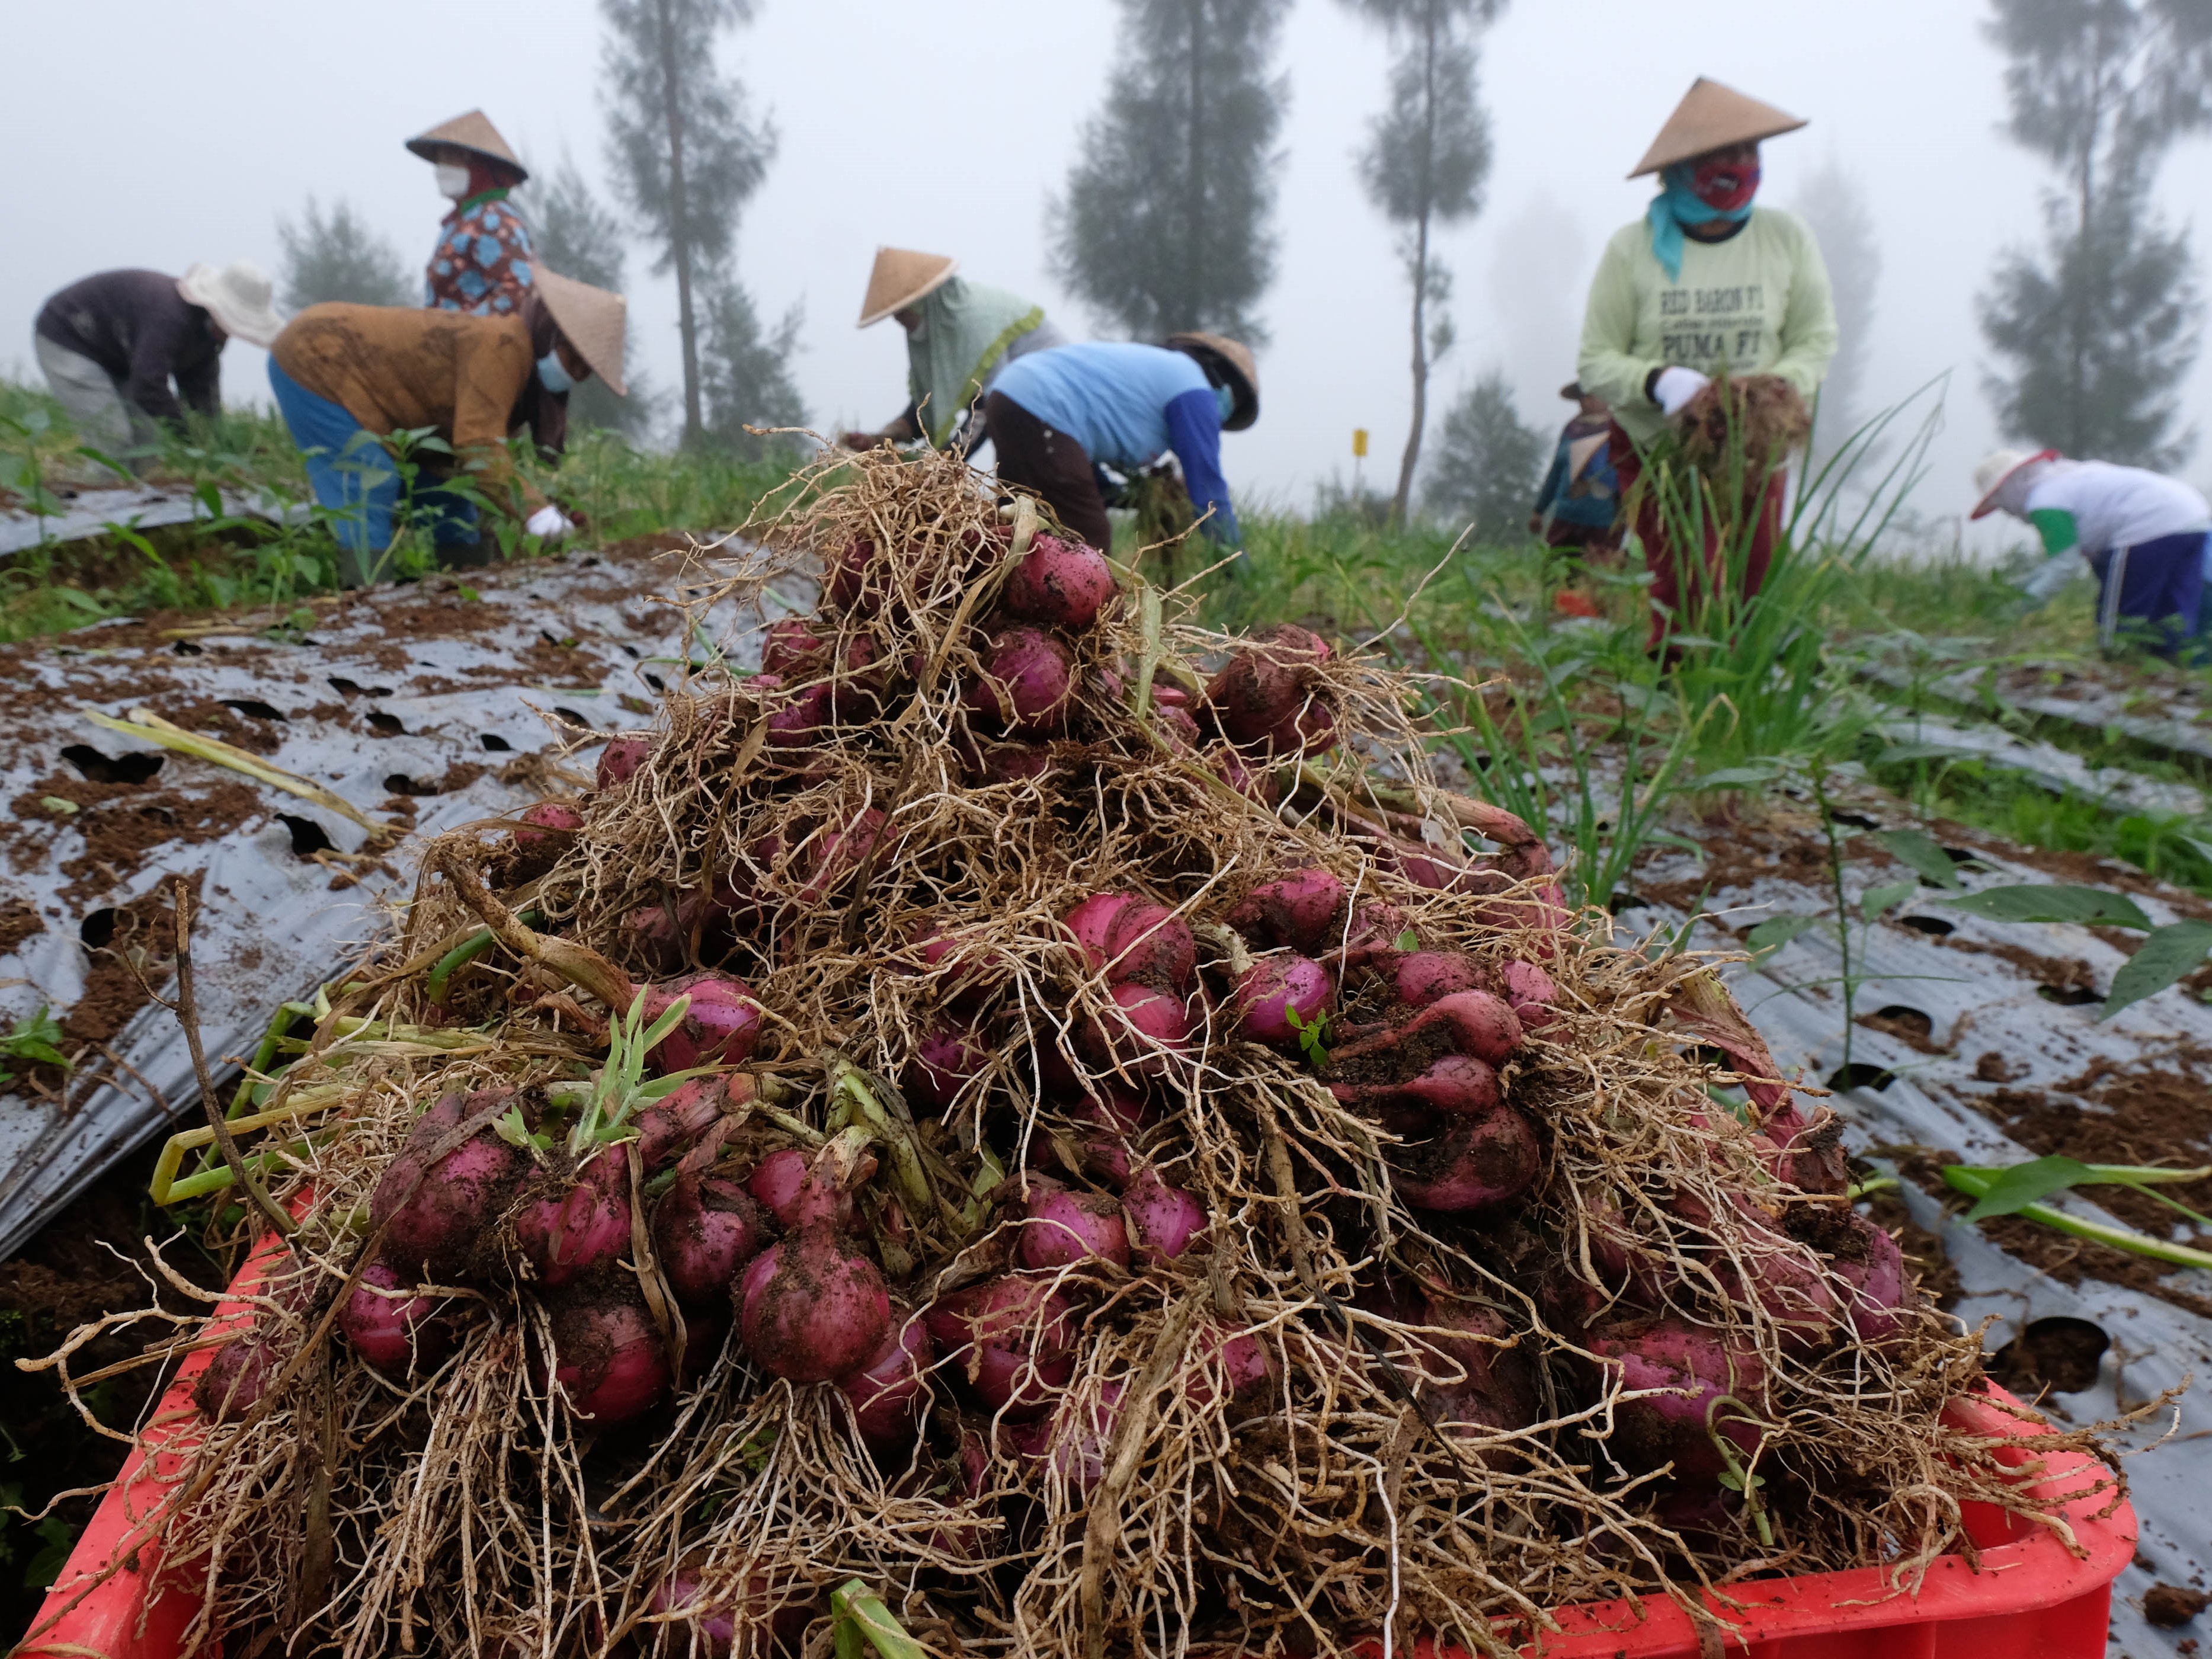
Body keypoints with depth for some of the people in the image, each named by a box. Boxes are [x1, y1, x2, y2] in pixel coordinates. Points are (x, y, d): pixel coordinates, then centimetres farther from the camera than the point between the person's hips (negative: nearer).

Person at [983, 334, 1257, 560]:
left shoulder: (1154, 364, 29)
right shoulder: (1194, 391, 0)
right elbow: (1207, 481, -1)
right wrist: (1235, 554, 8)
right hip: (1040, 418, -11)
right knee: (1088, 542, -8)